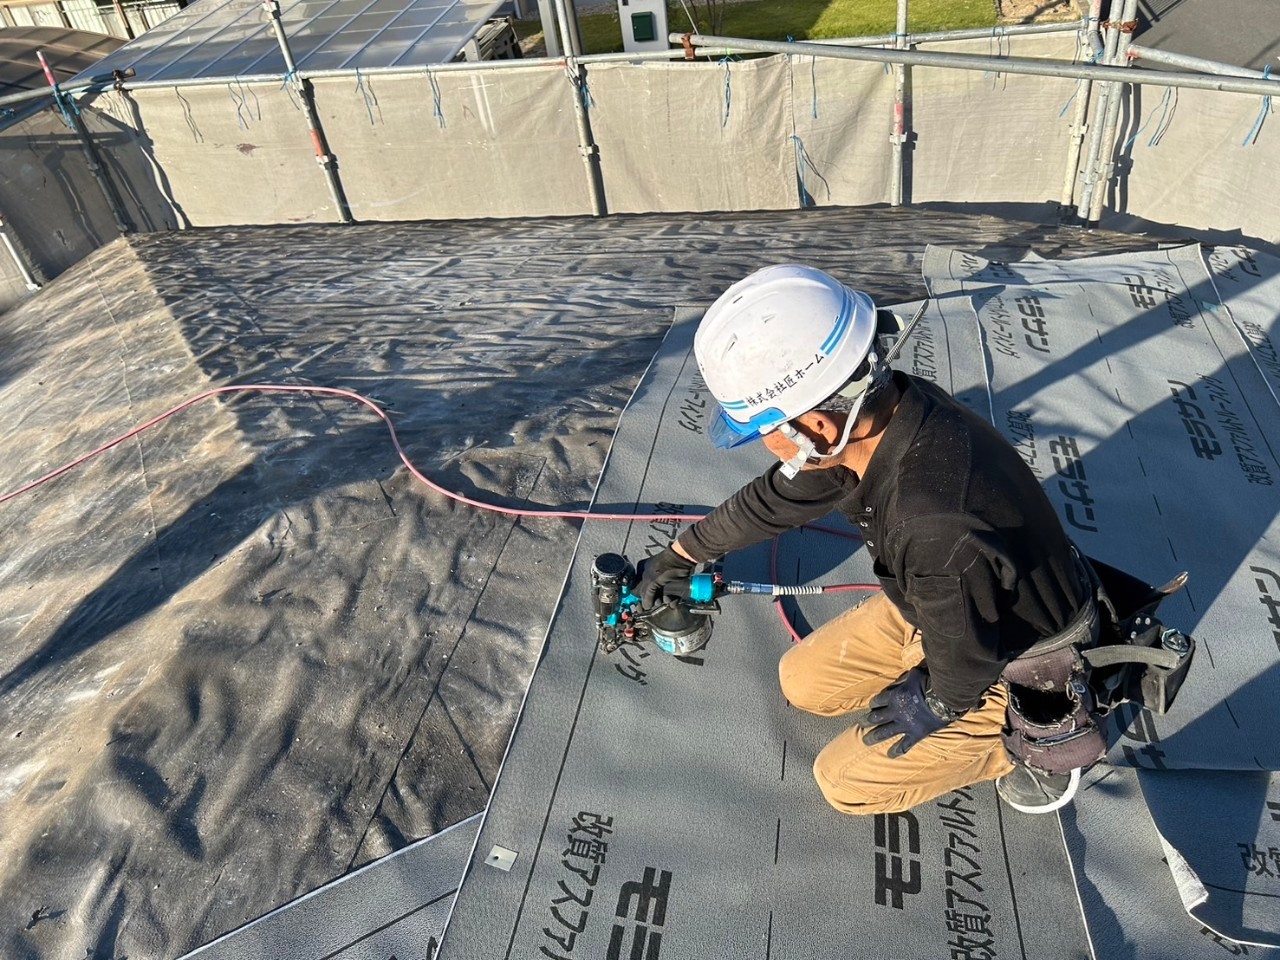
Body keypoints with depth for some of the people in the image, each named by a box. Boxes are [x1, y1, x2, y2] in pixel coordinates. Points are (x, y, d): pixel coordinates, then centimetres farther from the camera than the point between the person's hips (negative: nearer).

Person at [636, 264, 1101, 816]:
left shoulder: (936, 530, -45)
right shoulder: (874, 413, -18)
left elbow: (968, 663, -26)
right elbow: (774, 499, -1)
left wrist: (934, 705, -3)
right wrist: (678, 556, 12)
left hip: (1019, 667, -7)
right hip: (943, 609, 7)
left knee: (845, 782, -1)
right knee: (804, 682, 11)